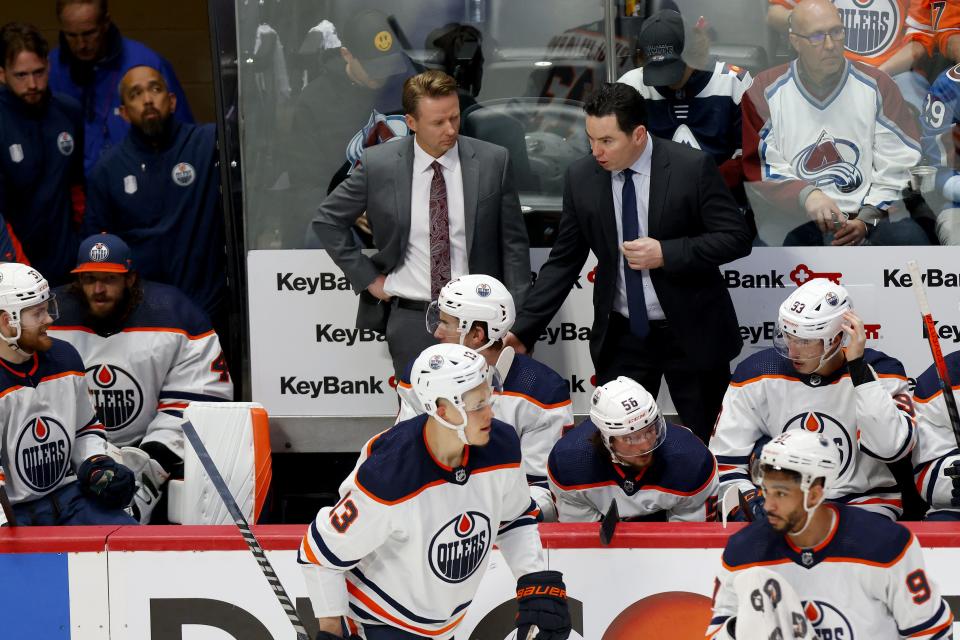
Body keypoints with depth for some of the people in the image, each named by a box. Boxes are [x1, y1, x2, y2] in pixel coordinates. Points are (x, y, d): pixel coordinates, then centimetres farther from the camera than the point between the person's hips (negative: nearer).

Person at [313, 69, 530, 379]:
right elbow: (327, 220, 8)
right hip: (410, 321, 0)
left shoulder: (492, 161, -2)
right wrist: (368, 279, 2)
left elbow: (513, 243, 3)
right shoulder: (378, 165, -4)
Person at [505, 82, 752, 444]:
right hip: (620, 335, 2)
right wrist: (523, 330, -5)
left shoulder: (692, 167, -13)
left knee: (708, 445, 6)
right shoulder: (581, 177, -3)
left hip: (692, 333, -2)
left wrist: (666, 253, -22)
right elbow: (563, 262, 2)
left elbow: (736, 238, -11)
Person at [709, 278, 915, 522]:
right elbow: (724, 464, 0)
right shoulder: (756, 375, -3)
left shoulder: (879, 371, -9)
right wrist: (751, 502, -19)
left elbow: (891, 447, -27)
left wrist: (858, 367, -26)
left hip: (863, 502, -2)